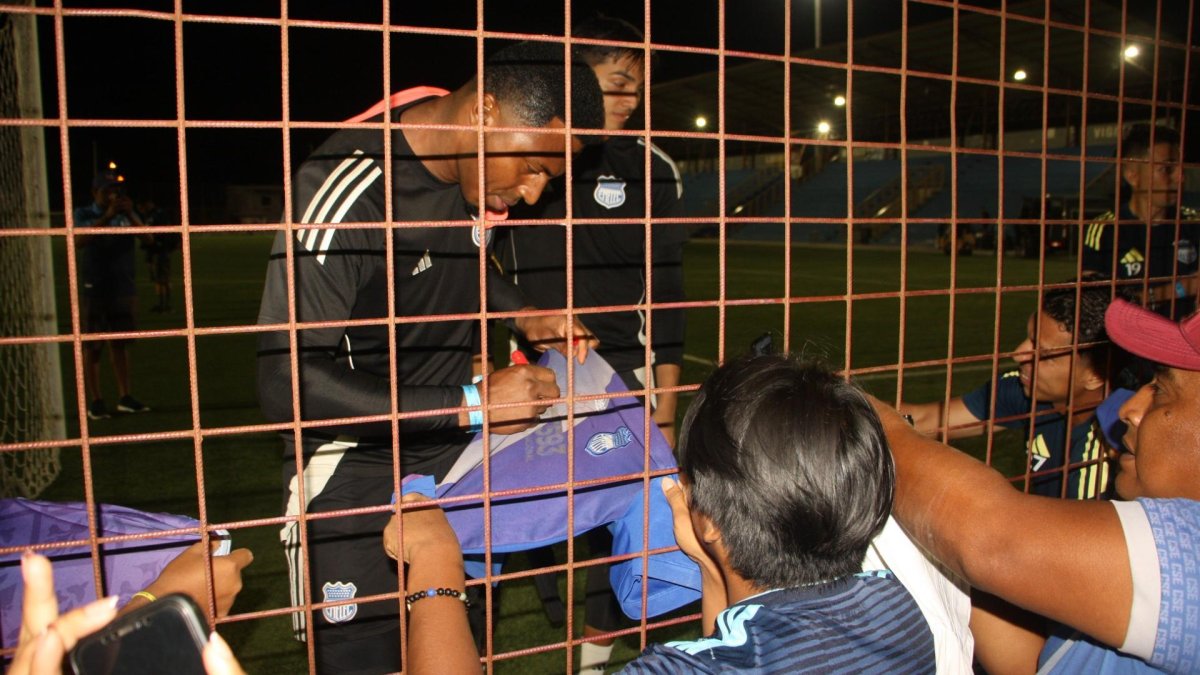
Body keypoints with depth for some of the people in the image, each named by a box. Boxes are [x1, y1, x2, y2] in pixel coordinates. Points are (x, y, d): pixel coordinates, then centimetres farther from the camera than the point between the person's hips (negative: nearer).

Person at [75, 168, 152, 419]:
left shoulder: (127, 213, 8)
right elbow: (79, 241, -18)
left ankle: (125, 397, 14)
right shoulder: (84, 214, 0)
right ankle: (95, 401, 6)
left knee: (120, 344, 9)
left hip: (125, 288, 3)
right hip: (95, 290, -3)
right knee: (92, 347, 1)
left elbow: (148, 239, -4)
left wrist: (131, 215, -19)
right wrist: (107, 216, -25)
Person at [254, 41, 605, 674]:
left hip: (452, 450, 6)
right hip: (354, 464, -6)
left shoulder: (476, 168, -5)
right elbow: (287, 382, -29)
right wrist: (468, 405, -29)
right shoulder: (349, 189, -27)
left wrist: (523, 314, -2)